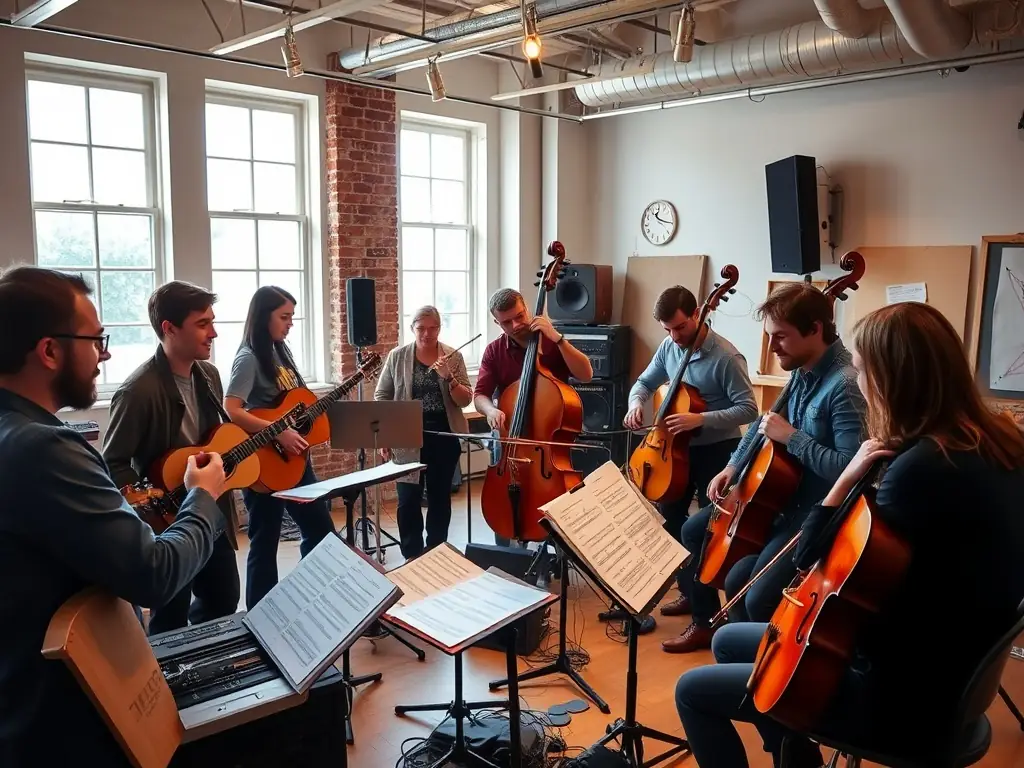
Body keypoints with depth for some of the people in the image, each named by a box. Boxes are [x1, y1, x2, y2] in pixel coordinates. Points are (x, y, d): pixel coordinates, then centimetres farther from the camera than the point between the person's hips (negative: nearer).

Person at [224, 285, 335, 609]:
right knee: (265, 543, 3)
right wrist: (279, 433, -28)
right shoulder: (249, 358, -14)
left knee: (321, 528, 16)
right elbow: (231, 410, -26)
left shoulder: (281, 352, 11)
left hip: (295, 457, 9)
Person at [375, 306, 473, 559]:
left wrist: (448, 377, -19)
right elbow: (381, 397, 4)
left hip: (444, 437, 1)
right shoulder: (397, 356, -1)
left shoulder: (453, 356, 1)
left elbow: (465, 401, -3)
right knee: (408, 499, 0)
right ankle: (411, 556, 14)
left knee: (440, 497, 10)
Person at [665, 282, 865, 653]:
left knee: (754, 596, -25)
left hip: (815, 510, -9)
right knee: (694, 532, 15)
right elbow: (769, 419, 20)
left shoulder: (846, 384, -25)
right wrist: (735, 464, 10)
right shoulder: (802, 368, 3)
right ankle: (705, 621, 32)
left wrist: (791, 436, -26)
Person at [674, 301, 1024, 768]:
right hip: (935, 669, 9)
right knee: (729, 642, 20)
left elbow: (809, 562, -19)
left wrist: (847, 478, -17)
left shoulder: (923, 467, -29)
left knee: (694, 691, 1)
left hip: (902, 694, -9)